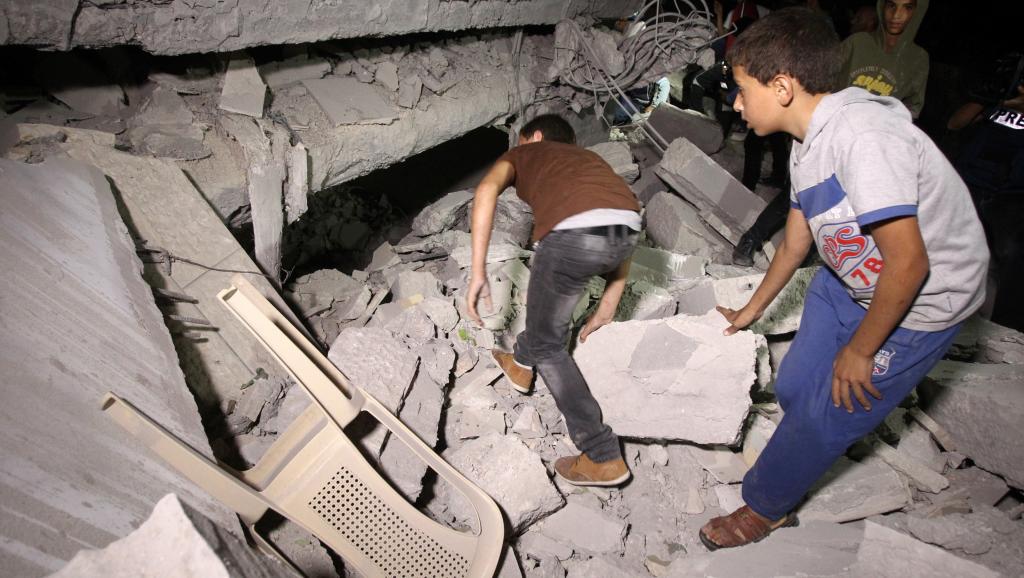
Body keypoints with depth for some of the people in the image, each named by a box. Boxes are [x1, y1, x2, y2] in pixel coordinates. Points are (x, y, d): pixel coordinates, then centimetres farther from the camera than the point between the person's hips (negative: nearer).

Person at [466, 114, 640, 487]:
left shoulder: (522, 154, 28)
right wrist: (605, 311, 33)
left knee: (547, 344, 16)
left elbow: (487, 189, 3)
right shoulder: (588, 158, 39)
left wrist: (478, 273, -1)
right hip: (626, 230, 6)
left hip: (573, 234, -6)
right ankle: (522, 362, 51)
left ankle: (604, 458, 17)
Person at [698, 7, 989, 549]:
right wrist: (752, 310, 21)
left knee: (825, 415, 4)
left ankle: (764, 505, 28)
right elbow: (795, 243, 10)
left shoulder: (864, 136, -31)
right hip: (850, 281, 8)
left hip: (920, 301, -7)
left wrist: (860, 350, -16)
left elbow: (908, 263, -29)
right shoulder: (809, 141, -2)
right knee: (794, 387, 12)